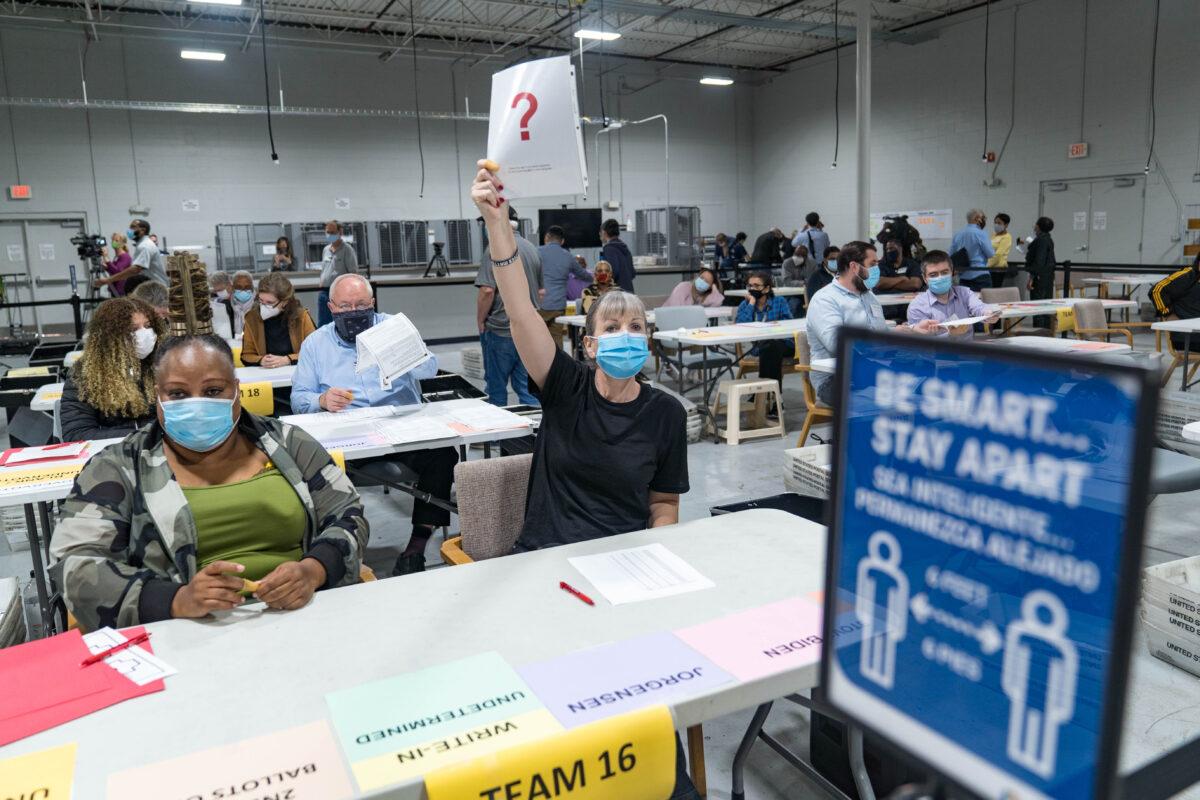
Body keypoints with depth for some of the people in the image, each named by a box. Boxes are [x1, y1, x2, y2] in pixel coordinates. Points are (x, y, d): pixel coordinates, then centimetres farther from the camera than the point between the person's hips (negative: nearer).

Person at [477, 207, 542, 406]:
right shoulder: (532, 248, 10)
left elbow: (487, 291, -19)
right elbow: (541, 290, 17)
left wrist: (481, 322, -7)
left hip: (499, 329, -6)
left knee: (497, 387, 8)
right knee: (527, 386, 8)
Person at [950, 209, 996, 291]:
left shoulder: (957, 234, 7)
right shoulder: (980, 233, -10)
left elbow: (951, 256, 11)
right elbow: (990, 254, -6)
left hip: (962, 276, 6)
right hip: (979, 275, -6)